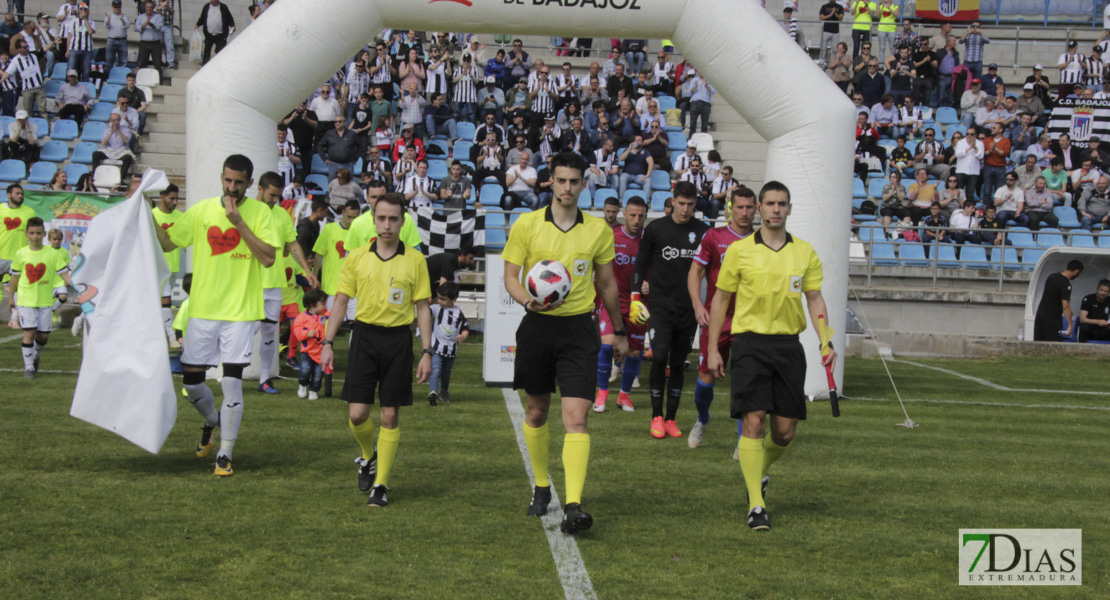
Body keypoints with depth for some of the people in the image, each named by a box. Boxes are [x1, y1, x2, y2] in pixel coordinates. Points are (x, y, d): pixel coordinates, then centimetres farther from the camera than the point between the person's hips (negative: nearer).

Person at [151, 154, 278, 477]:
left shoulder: (259, 212, -2)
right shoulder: (202, 211, 4)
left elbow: (268, 257, -13)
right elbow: (166, 242, 6)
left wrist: (238, 221, -17)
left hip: (241, 311, -3)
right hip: (203, 309, 3)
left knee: (232, 383, -6)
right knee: (191, 381, 8)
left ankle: (225, 454, 6)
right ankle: (212, 420, 40)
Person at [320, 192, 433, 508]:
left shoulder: (415, 260, 2)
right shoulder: (357, 257, 4)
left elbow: (422, 308, 4)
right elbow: (341, 301, 8)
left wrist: (426, 352, -1)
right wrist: (328, 343, 2)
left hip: (398, 339, -1)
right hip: (365, 336, 1)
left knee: (390, 416, 0)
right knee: (357, 413, -4)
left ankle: (381, 484, 7)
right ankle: (369, 456, 27)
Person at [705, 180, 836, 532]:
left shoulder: (804, 252, 8)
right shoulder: (739, 250, 2)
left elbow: (815, 299, 13)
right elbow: (721, 298, 8)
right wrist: (713, 349, 5)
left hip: (788, 345, 3)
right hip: (750, 342, -3)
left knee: (785, 430, 4)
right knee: (753, 421, -12)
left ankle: (757, 472, 35)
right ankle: (756, 506, -10)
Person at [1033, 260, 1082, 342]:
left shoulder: (1051, 277, 9)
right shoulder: (1066, 285, -16)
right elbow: (1065, 306, -22)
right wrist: (1070, 325, -21)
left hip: (1040, 313, 8)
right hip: (1053, 318, -8)